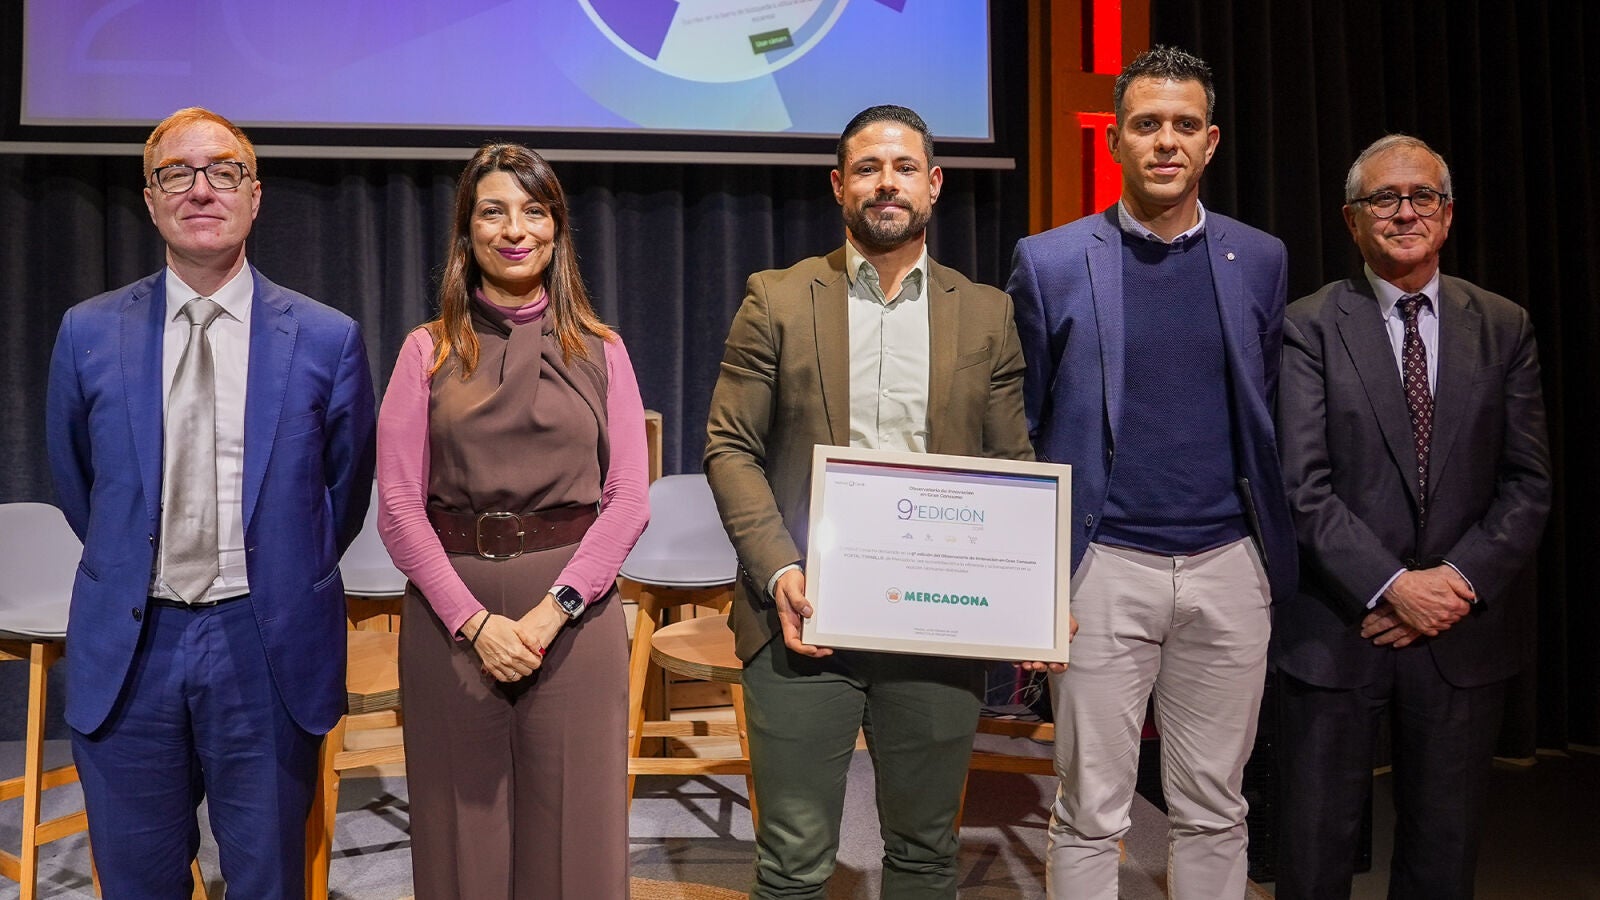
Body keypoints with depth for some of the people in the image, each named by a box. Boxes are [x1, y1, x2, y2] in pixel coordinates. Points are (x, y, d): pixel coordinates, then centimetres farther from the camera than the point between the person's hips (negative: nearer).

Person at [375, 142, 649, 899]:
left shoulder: (600, 352, 6)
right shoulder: (428, 351, 5)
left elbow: (629, 501, -1)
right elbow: (397, 506, -1)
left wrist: (553, 608, -13)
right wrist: (476, 621, -11)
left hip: (574, 608, 0)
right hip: (451, 608, 0)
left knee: (574, 832, 6)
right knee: (463, 834, 9)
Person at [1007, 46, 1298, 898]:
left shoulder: (1259, 260, 7)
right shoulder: (1050, 261, -1)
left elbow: (1269, 414, 13)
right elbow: (1018, 430, 2)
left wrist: (1278, 550, 8)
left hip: (1228, 566, 3)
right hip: (1105, 569, -2)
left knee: (1213, 812, 13)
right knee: (1090, 815, 6)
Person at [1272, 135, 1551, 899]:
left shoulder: (1503, 328, 7)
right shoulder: (1309, 327, -3)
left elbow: (1529, 483, 2)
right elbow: (1303, 485, -10)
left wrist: (1458, 580, -11)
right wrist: (1393, 586, -16)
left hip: (1466, 631, 3)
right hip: (1336, 629, -2)